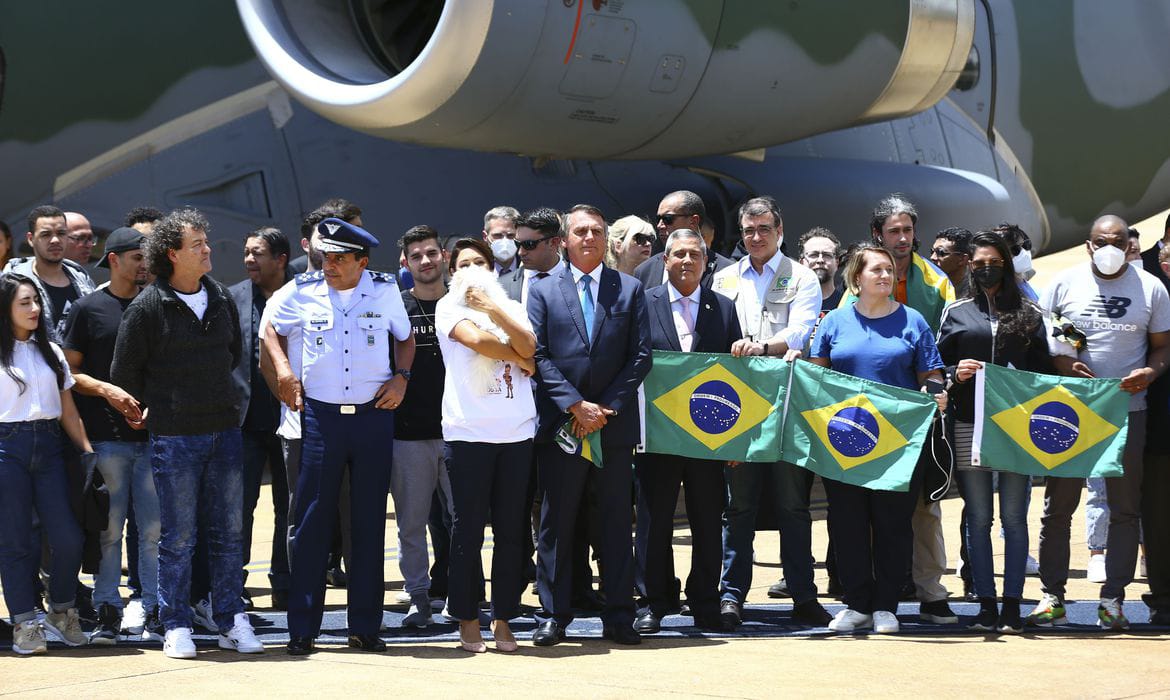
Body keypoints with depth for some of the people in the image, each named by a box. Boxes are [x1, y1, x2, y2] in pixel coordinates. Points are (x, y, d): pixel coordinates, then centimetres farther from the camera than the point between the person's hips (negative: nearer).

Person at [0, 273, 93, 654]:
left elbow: (68, 411, 16)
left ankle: (61, 611, 15)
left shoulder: (50, 351, 16)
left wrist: (87, 451, 8)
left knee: (68, 537, -5)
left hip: (48, 447, 4)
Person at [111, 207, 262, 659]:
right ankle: (176, 627, 8)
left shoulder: (222, 298, 8)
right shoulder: (148, 307, -7)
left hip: (224, 430, 4)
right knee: (178, 536, 0)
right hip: (175, 436, -4)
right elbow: (124, 372, 0)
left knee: (228, 532, 6)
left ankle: (231, 621, 13)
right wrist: (157, 410, 8)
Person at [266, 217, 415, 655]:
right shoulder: (304, 291, 1)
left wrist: (401, 377, 3)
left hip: (374, 417, 1)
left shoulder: (385, 291, 3)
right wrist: (283, 369, 2)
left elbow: (405, 337, 20)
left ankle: (364, 627, 11)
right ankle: (302, 628, 4)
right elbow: (272, 329, 19)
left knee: (370, 523, 4)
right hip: (321, 417, -1)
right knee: (311, 522, -2)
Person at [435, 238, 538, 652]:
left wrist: (493, 307, -7)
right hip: (468, 432, -3)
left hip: (516, 432, 3)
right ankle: (468, 621, 8)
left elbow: (528, 346, -3)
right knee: (469, 529, 0)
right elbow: (476, 339, -12)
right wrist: (519, 360, 0)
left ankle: (503, 621, 10)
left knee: (510, 530, 3)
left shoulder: (511, 307, 16)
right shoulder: (449, 308, 6)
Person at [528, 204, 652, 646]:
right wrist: (576, 405, -11)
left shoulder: (629, 290, 9)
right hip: (560, 425, -1)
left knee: (616, 523, 4)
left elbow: (641, 356, 4)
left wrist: (606, 406, -7)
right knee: (556, 523, 1)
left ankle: (618, 617, 9)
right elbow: (538, 356, -1)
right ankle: (554, 615, 7)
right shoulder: (543, 291, 7)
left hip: (614, 424, 1)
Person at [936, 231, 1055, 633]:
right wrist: (955, 374, -10)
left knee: (1013, 517, 0)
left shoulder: (1030, 314, 9)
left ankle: (1012, 606, 4)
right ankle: (986, 605, 7)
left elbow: (1045, 370, 8)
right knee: (978, 517, 2)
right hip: (970, 425, 1)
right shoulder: (956, 313, 11)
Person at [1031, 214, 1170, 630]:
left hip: (1127, 409, 0)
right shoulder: (1064, 283, 3)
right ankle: (1052, 596, 10)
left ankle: (1113, 599, 9)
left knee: (1125, 508, 2)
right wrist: (1063, 363, -13)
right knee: (1058, 506, 3)